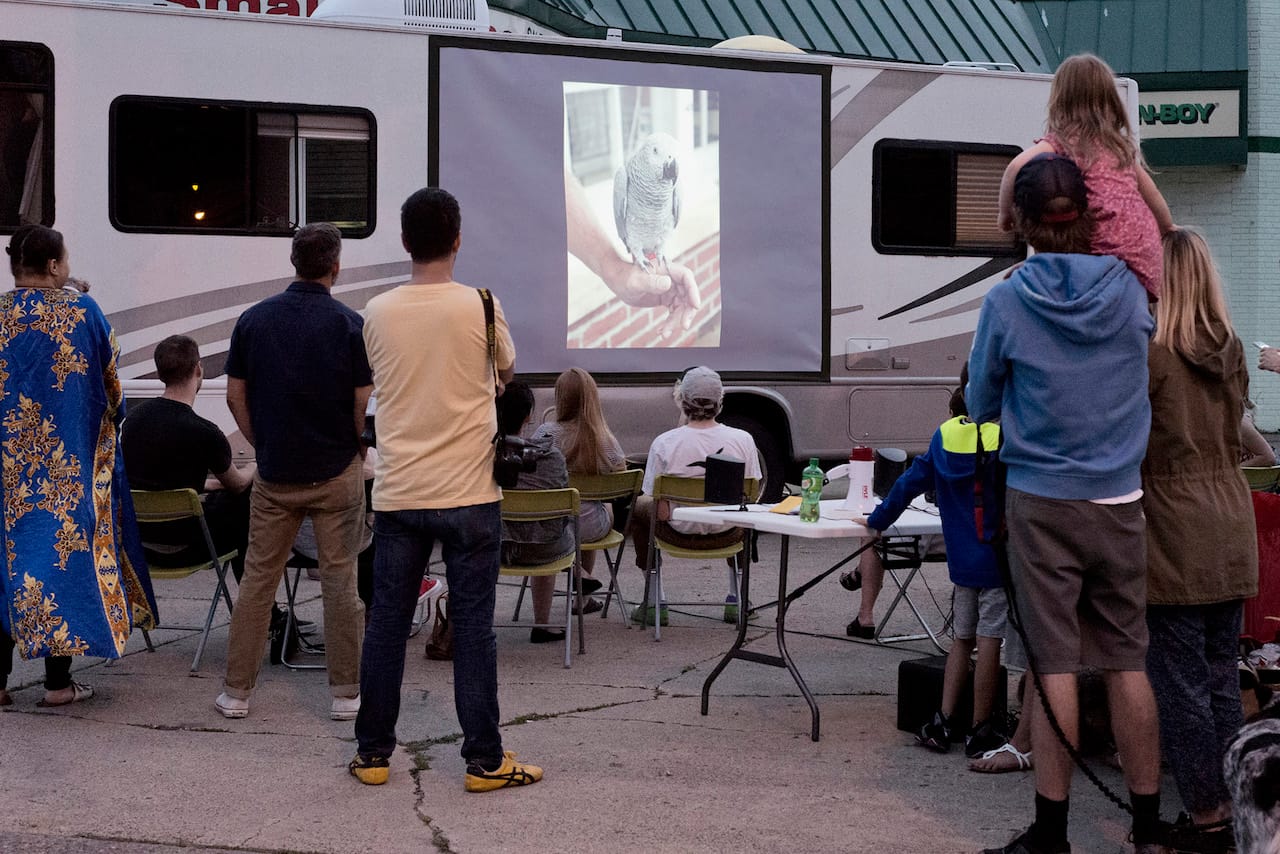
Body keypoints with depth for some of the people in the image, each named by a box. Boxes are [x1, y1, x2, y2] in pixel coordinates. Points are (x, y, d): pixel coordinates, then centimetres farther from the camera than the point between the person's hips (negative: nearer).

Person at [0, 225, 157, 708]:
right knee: (65, 543, 4)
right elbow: (110, 382, 2)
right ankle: (58, 681, 4)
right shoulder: (81, 312, -7)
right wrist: (110, 421, 21)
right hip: (69, 463, -3)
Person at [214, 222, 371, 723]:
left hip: (274, 474, 3)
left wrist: (262, 447, 14)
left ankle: (237, 691, 13)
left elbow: (235, 396, 3)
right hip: (336, 472, -2)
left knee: (258, 577, 10)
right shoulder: (349, 324, -9)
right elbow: (364, 404, -9)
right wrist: (357, 451, 8)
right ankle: (344, 693, 8)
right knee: (339, 579, 5)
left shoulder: (253, 319, 1)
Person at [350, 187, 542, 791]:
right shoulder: (481, 307, -9)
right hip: (468, 495, -3)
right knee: (473, 627, 3)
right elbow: (505, 373, 9)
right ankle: (484, 759, 8)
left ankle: (373, 752, 18)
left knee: (386, 623, 10)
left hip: (396, 493, 3)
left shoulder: (377, 313, -1)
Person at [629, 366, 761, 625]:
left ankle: (655, 603, 30)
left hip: (680, 534, -2)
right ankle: (736, 599, 40)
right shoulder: (742, 439, -14)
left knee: (638, 506, 30)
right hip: (727, 535, 2)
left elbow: (657, 504, -14)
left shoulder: (664, 443, -19)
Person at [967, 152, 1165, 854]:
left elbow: (979, 406, 4)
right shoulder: (1129, 290, -1)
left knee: (1055, 664, -1)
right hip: (1119, 504, 3)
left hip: (1042, 504, -3)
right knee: (1127, 662, 8)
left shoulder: (1007, 302, -8)